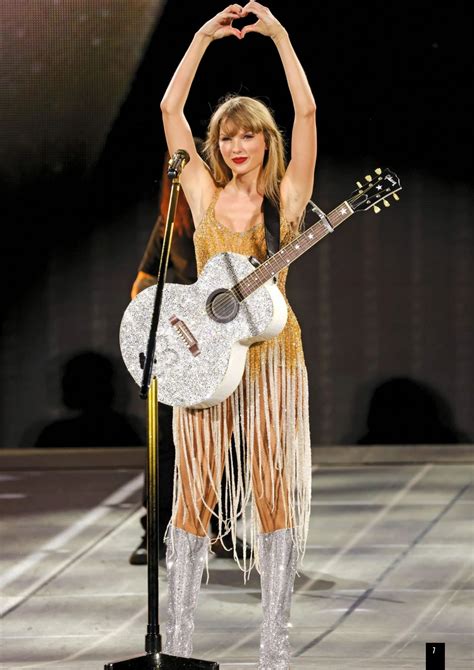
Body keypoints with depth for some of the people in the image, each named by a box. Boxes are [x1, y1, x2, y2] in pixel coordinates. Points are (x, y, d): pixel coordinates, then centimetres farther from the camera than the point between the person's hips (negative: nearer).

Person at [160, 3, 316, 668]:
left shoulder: (286, 196, 4)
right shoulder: (204, 192, 9)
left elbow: (306, 111, -6)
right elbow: (170, 109, 4)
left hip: (271, 350, -1)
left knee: (275, 487, -2)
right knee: (196, 487, 1)